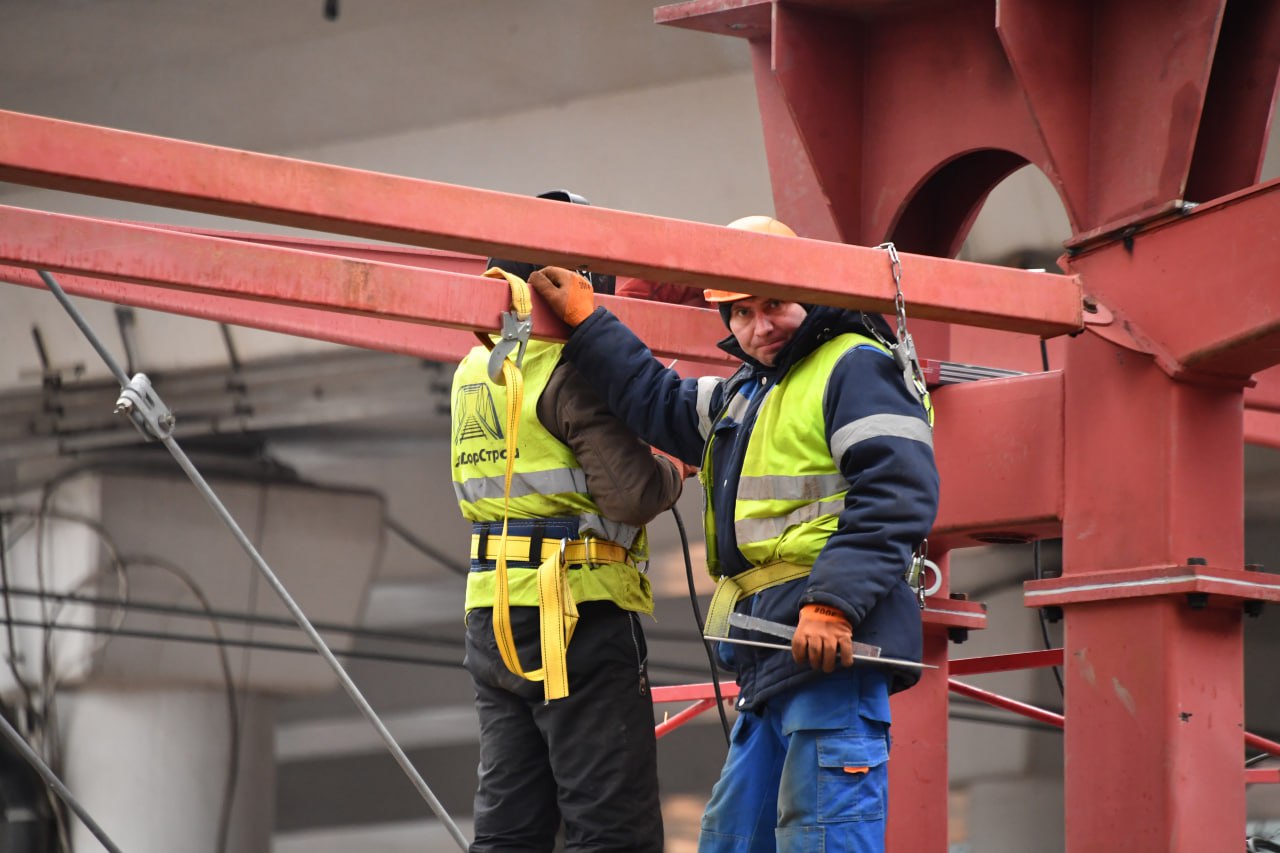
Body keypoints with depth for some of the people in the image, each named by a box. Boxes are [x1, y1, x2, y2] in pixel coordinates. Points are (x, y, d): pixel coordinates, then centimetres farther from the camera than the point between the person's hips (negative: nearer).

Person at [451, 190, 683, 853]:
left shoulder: (475, 369, 15)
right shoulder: (575, 368, -13)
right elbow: (630, 493, -19)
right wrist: (671, 474, 2)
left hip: (493, 619, 8)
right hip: (578, 617, -8)